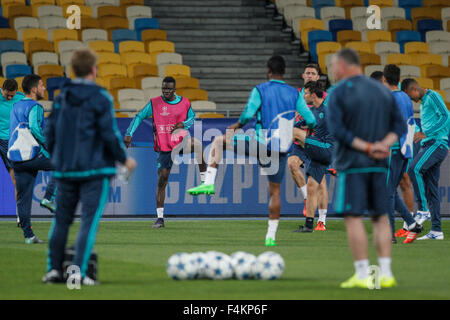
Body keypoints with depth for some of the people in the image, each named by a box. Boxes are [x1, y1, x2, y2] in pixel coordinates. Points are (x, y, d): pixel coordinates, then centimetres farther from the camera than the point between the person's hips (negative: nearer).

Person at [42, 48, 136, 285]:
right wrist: (124, 159, 3)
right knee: (89, 220, -5)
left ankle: (53, 268, 13)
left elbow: (50, 133, 10)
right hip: (95, 169, -5)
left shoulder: (61, 97, 7)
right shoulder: (100, 98, -8)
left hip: (65, 169, 5)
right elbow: (110, 134, -11)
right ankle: (79, 272, -12)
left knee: (61, 219, 14)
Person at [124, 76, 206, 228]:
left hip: (180, 143, 0)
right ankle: (160, 218, 2)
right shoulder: (154, 103, -1)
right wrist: (129, 134, -10)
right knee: (162, 180, -4)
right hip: (163, 147, 0)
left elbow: (192, 118, 16)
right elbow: (139, 117, 2)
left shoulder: (185, 103, 3)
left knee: (198, 144, -33)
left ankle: (204, 180, -21)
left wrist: (184, 124, -7)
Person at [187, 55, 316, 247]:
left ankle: (209, 183, 1)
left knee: (218, 141, 13)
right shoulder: (294, 94, 5)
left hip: (261, 144, -4)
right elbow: (311, 121, 7)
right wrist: (306, 127, 30)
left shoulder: (260, 90, -6)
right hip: (282, 150, 4)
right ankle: (271, 236, 9)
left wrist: (237, 125, 4)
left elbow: (248, 115, -17)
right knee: (275, 191, 12)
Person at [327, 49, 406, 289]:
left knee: (353, 217, -3)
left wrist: (367, 147, -14)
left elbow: (336, 129, -15)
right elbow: (400, 125, 8)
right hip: (379, 165, 6)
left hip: (351, 164, -6)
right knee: (380, 217, 11)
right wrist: (385, 144, -6)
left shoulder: (339, 93, -6)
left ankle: (362, 275, -7)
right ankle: (385, 273, 6)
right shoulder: (382, 90, 12)